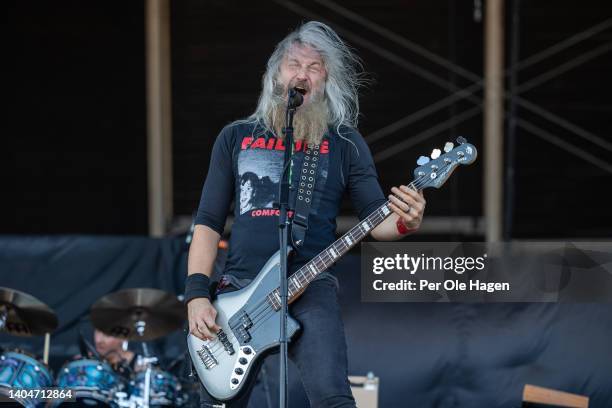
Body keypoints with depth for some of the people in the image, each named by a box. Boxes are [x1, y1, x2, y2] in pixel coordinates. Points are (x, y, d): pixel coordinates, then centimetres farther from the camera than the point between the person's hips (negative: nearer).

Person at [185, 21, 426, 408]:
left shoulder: (345, 143, 9)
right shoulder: (236, 137, 13)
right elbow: (209, 220, 12)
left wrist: (404, 223, -20)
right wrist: (197, 293, 0)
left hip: (311, 288, -2)